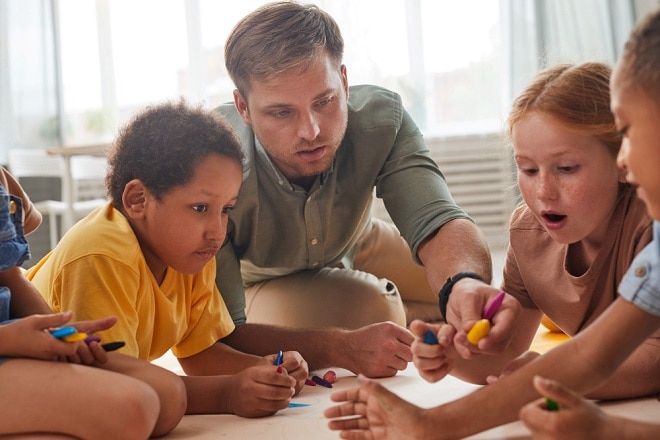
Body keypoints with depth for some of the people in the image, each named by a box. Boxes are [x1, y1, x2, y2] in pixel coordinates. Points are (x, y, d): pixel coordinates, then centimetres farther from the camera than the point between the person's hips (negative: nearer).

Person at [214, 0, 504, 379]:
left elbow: (437, 223, -39)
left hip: (351, 247, 5)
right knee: (372, 308, -31)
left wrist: (466, 284, -64)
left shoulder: (380, 118, -29)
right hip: (254, 276, -4)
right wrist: (342, 347, -54)